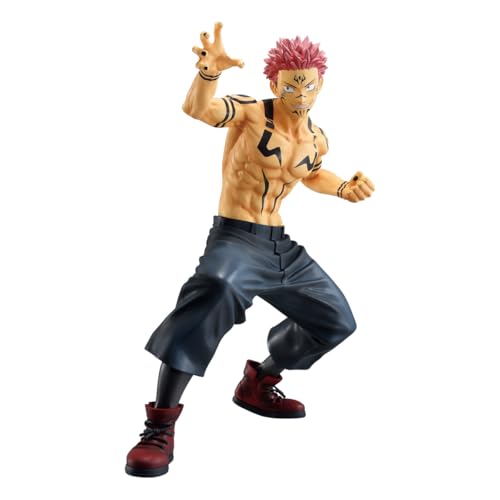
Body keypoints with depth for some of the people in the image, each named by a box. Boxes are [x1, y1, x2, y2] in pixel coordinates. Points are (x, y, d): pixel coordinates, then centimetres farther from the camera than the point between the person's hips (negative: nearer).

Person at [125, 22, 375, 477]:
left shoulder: (317, 139, 7)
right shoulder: (249, 112, -12)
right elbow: (197, 109, -33)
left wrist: (345, 189, 11)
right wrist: (209, 69, -54)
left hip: (281, 244, 8)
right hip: (234, 238, -8)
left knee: (337, 321, 16)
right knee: (214, 291, -42)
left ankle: (257, 385, 35)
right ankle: (161, 425, -34)